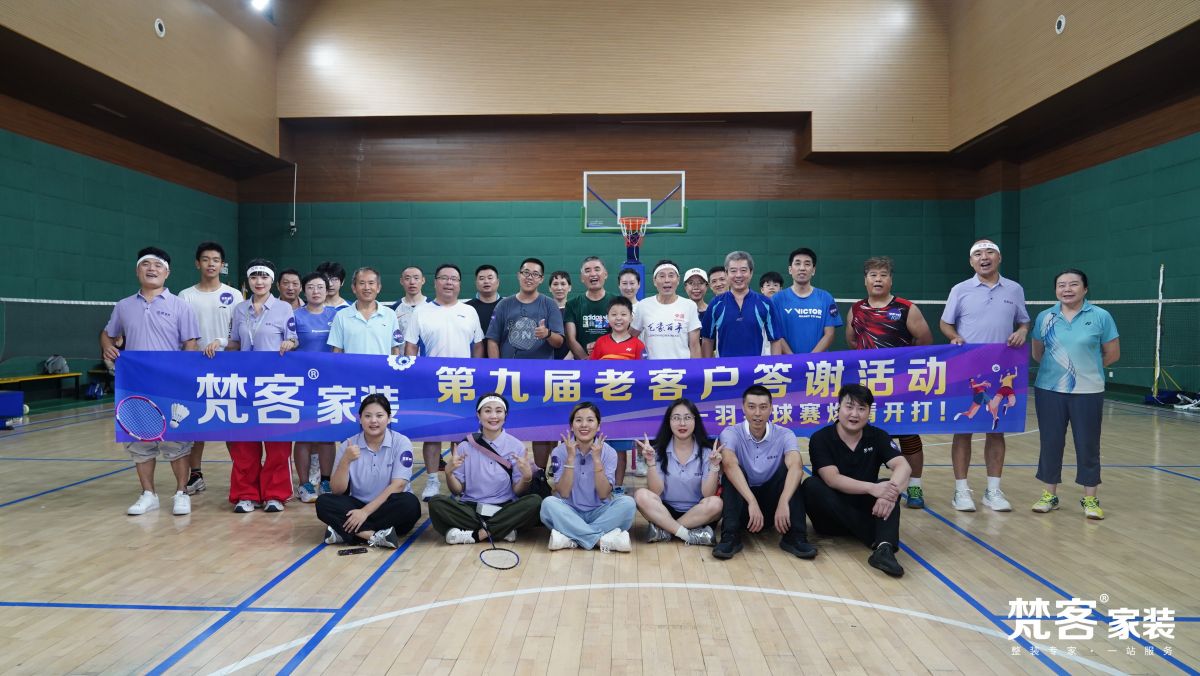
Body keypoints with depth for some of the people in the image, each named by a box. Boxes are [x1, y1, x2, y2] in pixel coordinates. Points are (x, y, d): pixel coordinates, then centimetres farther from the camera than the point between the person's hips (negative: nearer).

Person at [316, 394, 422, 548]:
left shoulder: (401, 442, -7)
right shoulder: (348, 445, -1)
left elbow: (398, 485, -15)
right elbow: (337, 491, -6)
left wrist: (365, 512, -22)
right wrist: (345, 461, -22)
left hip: (390, 508, -2)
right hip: (358, 506, 2)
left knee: (410, 503, -33)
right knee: (323, 503, -21)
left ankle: (344, 532, -23)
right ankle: (375, 536, -30)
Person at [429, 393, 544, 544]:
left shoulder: (517, 446, -1)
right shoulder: (465, 446, 1)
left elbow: (518, 492, 0)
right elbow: (457, 491, 3)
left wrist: (527, 477, -21)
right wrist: (448, 473, -16)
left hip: (504, 510, -1)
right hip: (471, 509, 1)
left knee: (535, 501, -28)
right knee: (436, 503, -25)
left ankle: (476, 534, -22)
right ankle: (502, 530, -22)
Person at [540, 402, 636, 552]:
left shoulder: (608, 452, -4)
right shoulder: (559, 452, -5)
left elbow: (604, 494, -12)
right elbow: (563, 493, -13)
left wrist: (596, 459, -20)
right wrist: (571, 458, -20)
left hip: (598, 514, 1)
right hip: (570, 514, 0)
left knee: (627, 502, -27)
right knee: (549, 503, -31)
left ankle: (570, 538, -27)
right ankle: (604, 539, -29)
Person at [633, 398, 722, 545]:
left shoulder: (706, 451, -4)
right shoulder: (659, 450, -3)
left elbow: (707, 494, -11)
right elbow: (655, 492, -10)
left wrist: (714, 466, -24)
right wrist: (651, 462, -22)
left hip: (697, 514, 0)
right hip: (664, 512, 0)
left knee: (715, 503, -31)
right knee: (642, 496, -26)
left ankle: (663, 530, -22)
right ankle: (688, 535, -26)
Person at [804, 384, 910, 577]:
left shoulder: (877, 436, -2)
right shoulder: (821, 438, -11)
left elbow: (903, 466, -19)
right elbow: (832, 479, -25)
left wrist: (891, 491, -41)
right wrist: (872, 488, -40)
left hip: (866, 510, 2)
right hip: (831, 517, -2)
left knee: (891, 485, -23)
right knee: (811, 485, -32)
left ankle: (884, 547, -42)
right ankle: (877, 539, -30)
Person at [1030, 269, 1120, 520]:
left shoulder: (1101, 316, -2)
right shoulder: (1044, 317, 4)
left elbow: (1112, 354, 3)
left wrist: (1088, 367, 6)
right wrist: (1056, 368, 6)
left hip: (1088, 392, -2)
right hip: (1049, 391, 2)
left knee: (1088, 445, 4)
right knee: (1050, 442, 8)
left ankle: (1090, 499, 18)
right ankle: (1049, 494, 20)